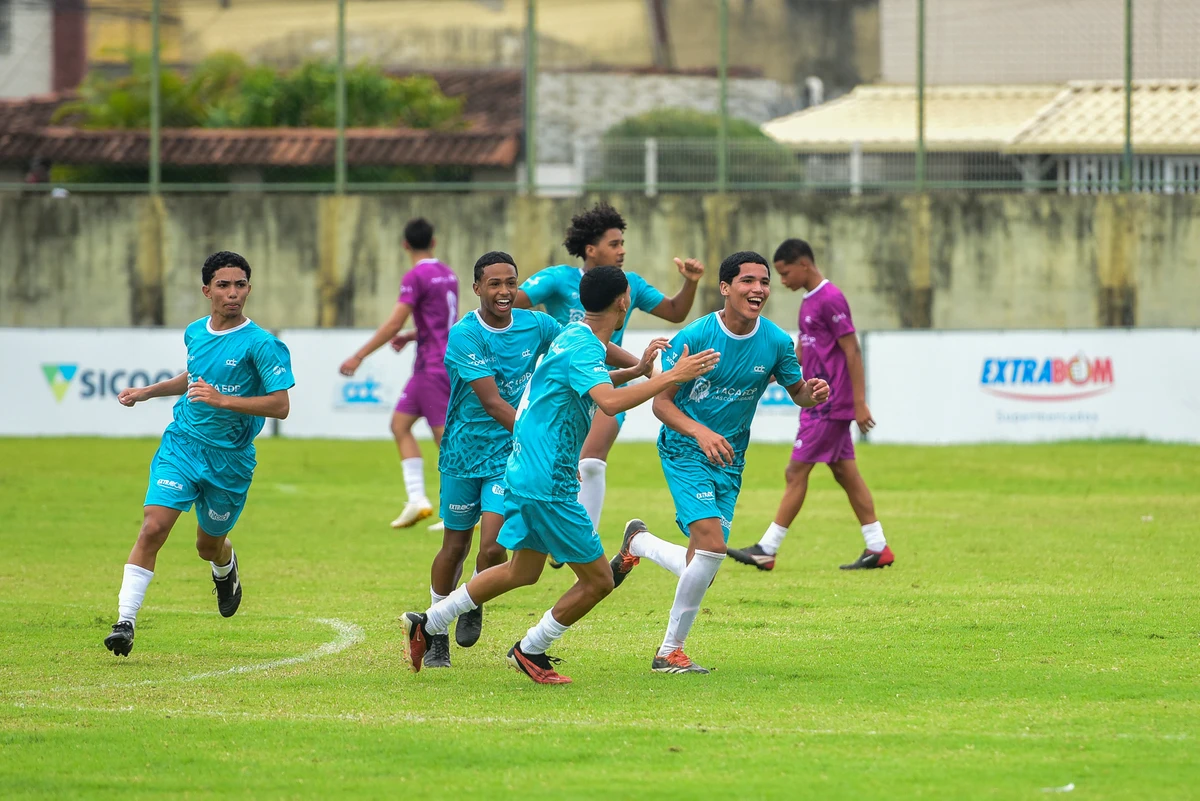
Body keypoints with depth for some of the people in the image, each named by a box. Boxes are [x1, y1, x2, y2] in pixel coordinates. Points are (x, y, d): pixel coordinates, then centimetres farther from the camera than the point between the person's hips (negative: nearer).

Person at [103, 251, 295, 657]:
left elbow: (280, 405, -18)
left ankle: (226, 569, 53)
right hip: (182, 443, 3)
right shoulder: (195, 333, 6)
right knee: (152, 528, -16)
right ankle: (125, 622, -17)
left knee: (209, 545, 14)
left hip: (229, 458, -3)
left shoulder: (261, 344, -13)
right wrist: (148, 392, 20)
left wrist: (222, 399, -27)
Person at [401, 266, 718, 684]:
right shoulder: (581, 347, -20)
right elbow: (610, 402, -38)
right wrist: (673, 375, -36)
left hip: (527, 474, 10)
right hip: (547, 482, -10)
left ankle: (427, 624, 28)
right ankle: (530, 650, 13)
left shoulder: (574, 336, 10)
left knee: (523, 571, 23)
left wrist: (638, 369, 23)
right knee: (598, 579, 0)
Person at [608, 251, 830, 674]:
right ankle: (670, 651, -7)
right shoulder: (693, 338, -16)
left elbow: (796, 391, 9)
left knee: (700, 569, 4)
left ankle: (638, 543, 36)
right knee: (712, 544, -23)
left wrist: (812, 393, -16)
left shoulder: (776, 342, -6)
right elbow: (661, 402, -13)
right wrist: (700, 432, -31)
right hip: (685, 451, -5)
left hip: (729, 463, 5)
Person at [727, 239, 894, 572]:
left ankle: (767, 550, -4)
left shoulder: (830, 300, -15)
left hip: (828, 406, -10)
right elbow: (802, 352, 20)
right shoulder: (809, 301, 14)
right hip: (819, 403, 10)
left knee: (796, 472, -7)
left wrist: (860, 403, -18)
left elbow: (852, 351, -17)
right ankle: (878, 548, 12)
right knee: (845, 472, 10)